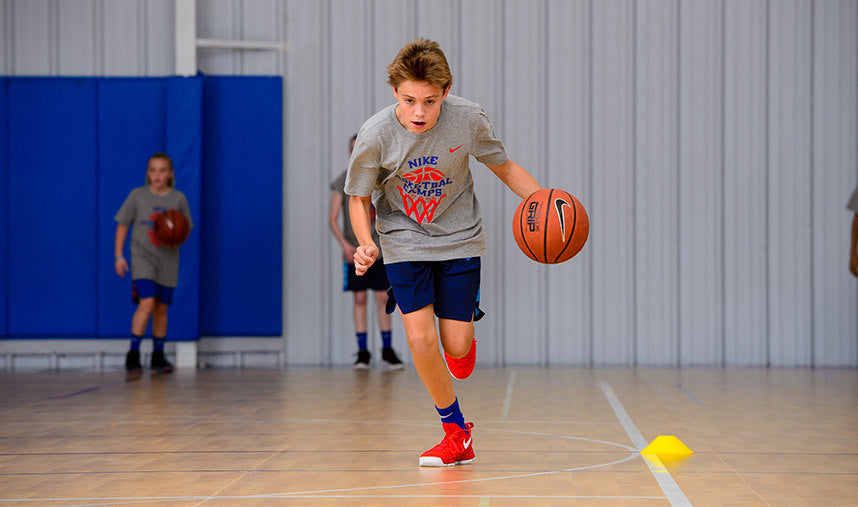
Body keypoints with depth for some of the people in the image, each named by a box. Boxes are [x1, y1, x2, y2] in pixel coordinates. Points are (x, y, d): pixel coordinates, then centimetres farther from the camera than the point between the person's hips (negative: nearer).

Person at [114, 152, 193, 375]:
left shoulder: (179, 199, 2)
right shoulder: (137, 195, -2)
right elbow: (122, 225, 5)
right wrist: (118, 256, -1)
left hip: (168, 261, 3)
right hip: (142, 256, -3)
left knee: (161, 308, 10)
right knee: (146, 303, -18)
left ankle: (158, 356, 22)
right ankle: (133, 354, -12)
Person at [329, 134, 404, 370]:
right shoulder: (343, 181, 0)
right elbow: (333, 219, -3)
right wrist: (344, 244, -16)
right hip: (354, 251, -1)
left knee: (383, 298, 1)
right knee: (360, 299, 2)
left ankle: (387, 349, 10)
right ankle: (362, 352, 7)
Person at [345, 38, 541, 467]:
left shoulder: (468, 119, -20)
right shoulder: (375, 136, -21)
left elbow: (504, 166, -2)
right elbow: (360, 198, -5)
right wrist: (366, 244, -23)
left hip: (459, 238, 0)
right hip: (404, 242, 0)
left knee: (457, 349, -3)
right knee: (420, 339, -14)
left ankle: (463, 345, 39)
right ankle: (457, 432, 7)